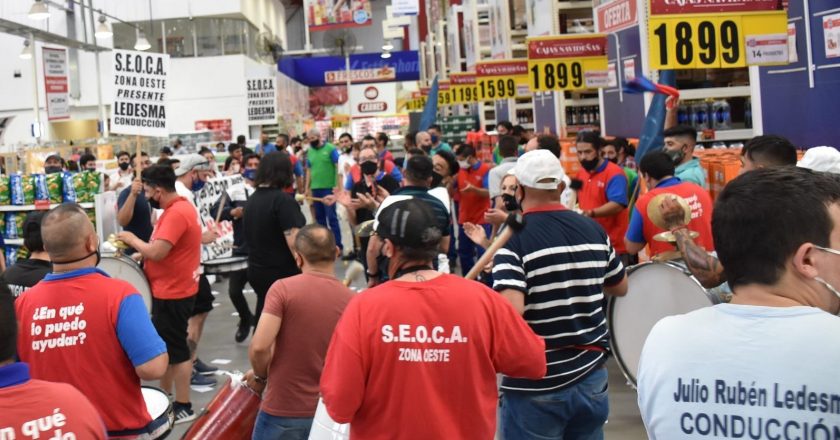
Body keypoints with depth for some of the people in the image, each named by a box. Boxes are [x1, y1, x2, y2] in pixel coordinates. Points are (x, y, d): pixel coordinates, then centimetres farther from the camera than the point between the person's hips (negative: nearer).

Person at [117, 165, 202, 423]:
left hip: (173, 293, -10)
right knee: (166, 345, 20)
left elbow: (157, 252, -28)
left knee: (176, 349, -1)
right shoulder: (178, 207, 10)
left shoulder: (176, 213, -23)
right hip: (170, 289, 10)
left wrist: (132, 240, -12)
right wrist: (140, 252, 4)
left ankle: (183, 407, 9)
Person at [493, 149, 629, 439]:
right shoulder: (594, 230, 1)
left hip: (535, 387, -5)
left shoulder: (512, 239, -16)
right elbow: (621, 288, 14)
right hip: (591, 377, 5)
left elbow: (510, 313, -27)